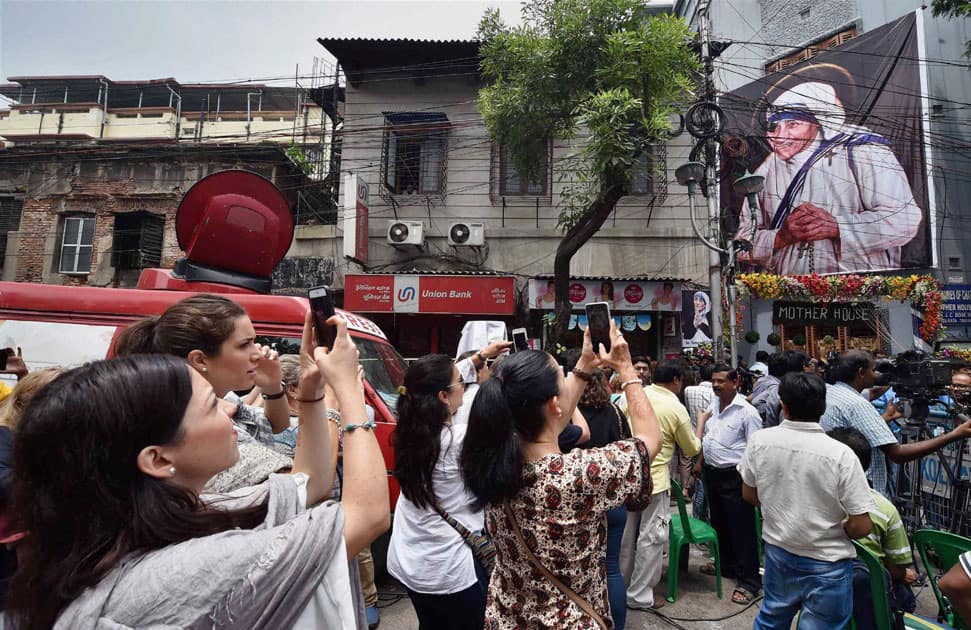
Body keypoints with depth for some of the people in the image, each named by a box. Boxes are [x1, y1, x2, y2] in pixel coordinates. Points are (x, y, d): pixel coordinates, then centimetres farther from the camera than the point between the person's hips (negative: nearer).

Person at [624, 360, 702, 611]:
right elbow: (692, 449, 4)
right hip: (653, 478, -5)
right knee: (651, 538, 9)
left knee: (627, 533, 18)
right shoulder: (677, 409, -10)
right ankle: (640, 595, 18)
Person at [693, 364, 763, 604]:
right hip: (712, 473, 8)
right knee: (719, 523, 20)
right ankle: (727, 565, 38)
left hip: (734, 477, -7)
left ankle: (748, 581, 14)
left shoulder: (747, 412, -15)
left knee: (742, 529, 2)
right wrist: (700, 462, 17)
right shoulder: (713, 405, 7)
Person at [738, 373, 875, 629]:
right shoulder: (840, 454, -22)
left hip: (778, 552, 3)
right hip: (827, 564, -2)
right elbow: (861, 526, -17)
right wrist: (835, 532, 4)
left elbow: (749, 495, 1)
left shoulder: (759, 441, -13)